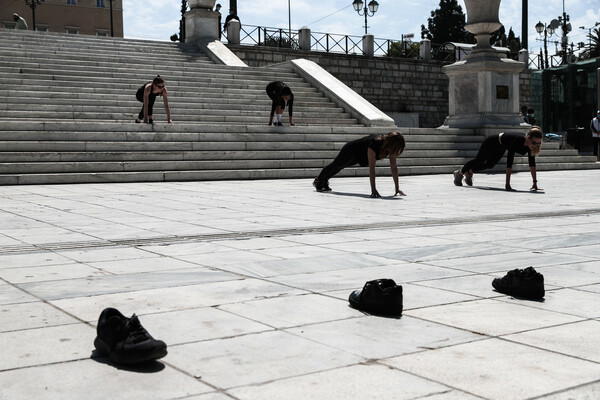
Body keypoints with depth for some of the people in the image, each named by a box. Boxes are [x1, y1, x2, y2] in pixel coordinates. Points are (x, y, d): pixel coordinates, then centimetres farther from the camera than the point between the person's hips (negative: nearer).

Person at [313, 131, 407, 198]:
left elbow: (393, 167, -22)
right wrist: (373, 189, -53)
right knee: (335, 166, 20)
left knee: (339, 167, 30)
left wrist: (397, 188, -27)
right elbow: (371, 167, -49)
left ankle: (324, 182, 54)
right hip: (351, 150, -6)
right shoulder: (374, 144, -46)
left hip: (360, 157, 7)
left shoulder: (391, 148, -26)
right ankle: (318, 181, 47)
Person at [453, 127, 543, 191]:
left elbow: (532, 163, -24)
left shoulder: (531, 144, -28)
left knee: (489, 165, 25)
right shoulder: (516, 140, -46)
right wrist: (507, 184, -50)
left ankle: (469, 173, 52)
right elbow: (509, 162, -48)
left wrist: (535, 183, -28)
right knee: (479, 161, 16)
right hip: (493, 142, -6)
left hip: (501, 147, 6)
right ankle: (459, 173, 43)